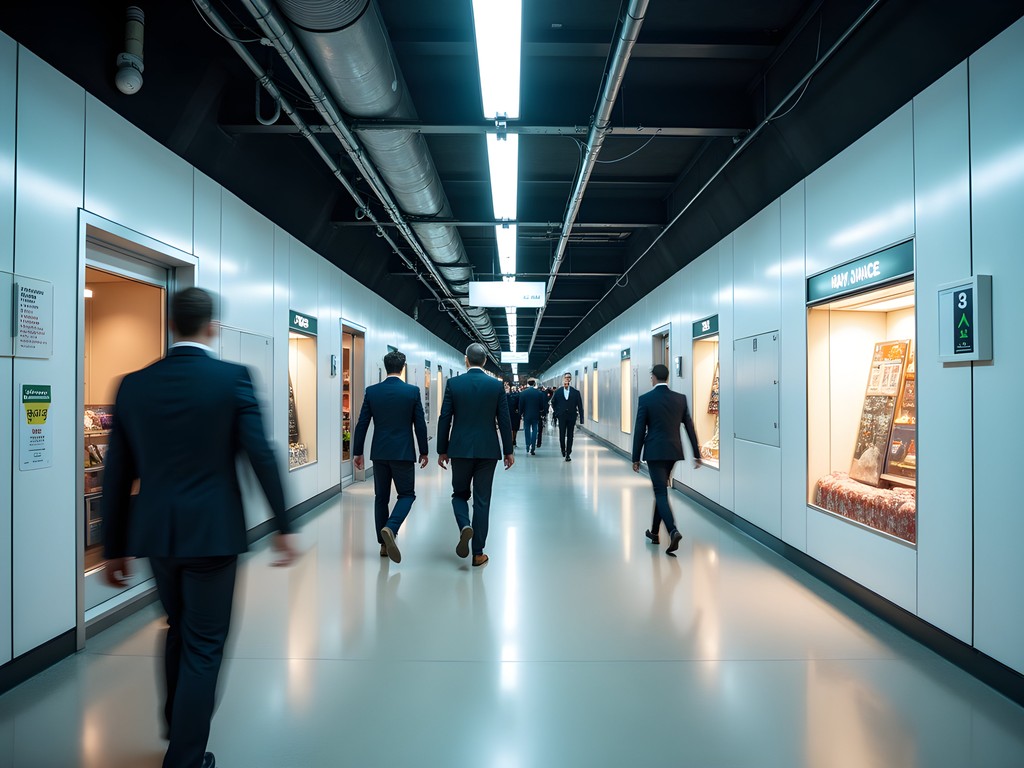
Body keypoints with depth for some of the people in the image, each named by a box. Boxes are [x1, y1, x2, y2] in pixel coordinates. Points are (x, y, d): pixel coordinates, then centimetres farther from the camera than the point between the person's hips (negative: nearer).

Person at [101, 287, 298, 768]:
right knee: (204, 645, 10)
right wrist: (282, 526, -7)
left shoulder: (133, 385, 2)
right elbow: (262, 455, -15)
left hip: (155, 533, 6)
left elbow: (116, 475, 5)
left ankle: (177, 724, 48)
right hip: (212, 531, -5)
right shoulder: (233, 377, -11)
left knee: (180, 628, 27)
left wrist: (113, 548, 14)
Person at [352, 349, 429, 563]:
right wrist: (424, 451, 7)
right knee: (407, 494, 8)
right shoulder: (413, 391, -6)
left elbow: (362, 424, 1)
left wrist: (357, 452, 9)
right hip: (403, 452, -3)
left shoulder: (372, 391, -1)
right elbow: (420, 425, -4)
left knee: (381, 497, 14)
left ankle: (384, 544, 18)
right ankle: (390, 528, -16)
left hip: (379, 453, 3)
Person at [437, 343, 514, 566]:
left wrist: (442, 451, 6)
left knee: (460, 493, 19)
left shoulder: (453, 383, -3)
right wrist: (508, 451, 9)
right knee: (482, 500, 8)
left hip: (460, 449, 0)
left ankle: (465, 526, -9)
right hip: (487, 450, 0)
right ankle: (478, 553, 12)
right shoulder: (497, 385, -2)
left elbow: (444, 420, -3)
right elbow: (504, 421, -1)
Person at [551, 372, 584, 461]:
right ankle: (563, 449, 26)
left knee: (570, 436, 3)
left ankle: (568, 454, 11)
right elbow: (553, 403, 16)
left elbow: (580, 405, 0)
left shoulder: (576, 392, -1)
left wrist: (581, 418, -3)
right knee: (562, 435, 0)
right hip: (562, 417, 0)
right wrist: (556, 412, 6)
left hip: (572, 417, 0)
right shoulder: (558, 392, 2)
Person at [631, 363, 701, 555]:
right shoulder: (680, 398, 3)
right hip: (673, 451, 5)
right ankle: (654, 532, 28)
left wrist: (636, 458, 0)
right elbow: (689, 427, 5)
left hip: (655, 452, -5)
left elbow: (639, 430, -7)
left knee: (661, 493, -2)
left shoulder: (645, 399, -9)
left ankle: (673, 531, -22)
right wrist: (696, 454, 11)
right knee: (660, 490, 18)